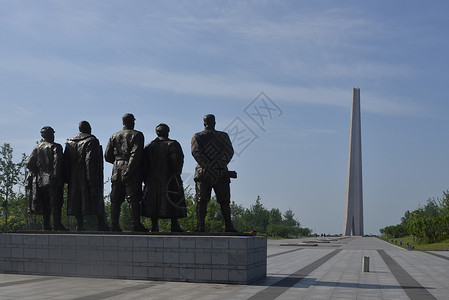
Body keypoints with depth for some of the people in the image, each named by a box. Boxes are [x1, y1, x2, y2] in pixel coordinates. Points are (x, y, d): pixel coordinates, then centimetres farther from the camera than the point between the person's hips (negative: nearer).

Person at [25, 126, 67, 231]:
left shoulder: (37, 148, 12)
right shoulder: (56, 147, -4)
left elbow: (29, 164, 7)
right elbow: (57, 162, -17)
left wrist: (38, 172, 15)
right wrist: (57, 177, -15)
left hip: (41, 179, 5)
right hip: (53, 180, -5)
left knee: (45, 204, 8)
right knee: (56, 203, -3)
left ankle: (46, 226, 9)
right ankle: (57, 225, -7)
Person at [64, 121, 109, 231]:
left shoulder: (70, 142, 13)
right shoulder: (92, 141, -6)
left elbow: (66, 162, 11)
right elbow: (90, 160, -17)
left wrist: (68, 179, 12)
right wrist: (93, 179, -18)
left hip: (75, 178, 5)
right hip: (89, 176, -5)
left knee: (77, 201, 6)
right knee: (96, 200, -1)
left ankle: (80, 225, 3)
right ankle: (101, 224, -3)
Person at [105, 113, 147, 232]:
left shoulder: (114, 136, 14)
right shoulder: (137, 135, -2)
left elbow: (107, 156, 12)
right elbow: (136, 154, -16)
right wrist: (129, 171, -16)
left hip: (117, 172, 5)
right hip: (133, 173, -5)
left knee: (115, 200, 7)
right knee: (134, 200, -4)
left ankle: (114, 225, 7)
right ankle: (136, 225, -4)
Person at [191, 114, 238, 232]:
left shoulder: (197, 136, 6)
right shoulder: (223, 136, 6)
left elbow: (195, 151, -10)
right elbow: (230, 151, -8)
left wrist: (207, 167, -13)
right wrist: (220, 165, -13)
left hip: (203, 174, 0)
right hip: (220, 174, 0)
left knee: (201, 201, 3)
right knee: (224, 202, 9)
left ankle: (200, 226, -5)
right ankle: (228, 226, 8)